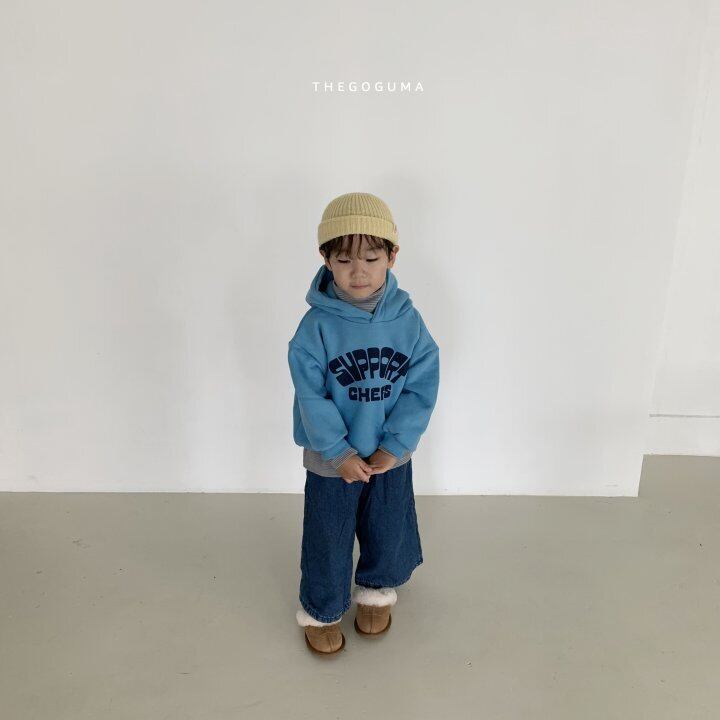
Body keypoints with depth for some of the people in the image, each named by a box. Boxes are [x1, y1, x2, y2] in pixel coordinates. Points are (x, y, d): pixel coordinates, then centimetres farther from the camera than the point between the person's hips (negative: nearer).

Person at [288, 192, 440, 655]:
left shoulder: (408, 319, -12)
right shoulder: (317, 326, -18)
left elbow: (422, 389, -10)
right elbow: (311, 396, -16)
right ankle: (322, 610, 40)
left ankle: (377, 591, 50)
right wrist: (339, 453, -17)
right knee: (328, 540, 14)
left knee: (389, 533, 21)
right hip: (332, 459, -2)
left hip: (392, 455, 2)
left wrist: (394, 447, -14)